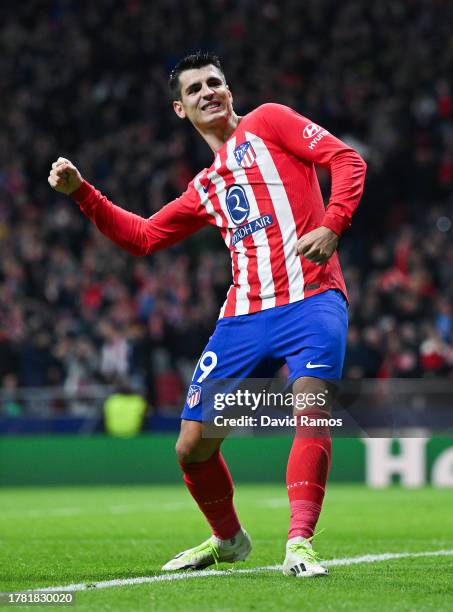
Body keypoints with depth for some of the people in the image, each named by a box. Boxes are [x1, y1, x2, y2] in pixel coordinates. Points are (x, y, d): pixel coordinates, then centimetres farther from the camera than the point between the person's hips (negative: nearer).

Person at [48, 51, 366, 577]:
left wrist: (332, 224, -16)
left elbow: (345, 159, -1)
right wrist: (80, 192, 19)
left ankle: (299, 544, -25)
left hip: (310, 299, -6)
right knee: (192, 445, 3)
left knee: (312, 409, -28)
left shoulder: (267, 122, 9)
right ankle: (228, 538, 27)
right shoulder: (205, 188, 23)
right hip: (244, 316, 6)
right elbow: (141, 236, 28)